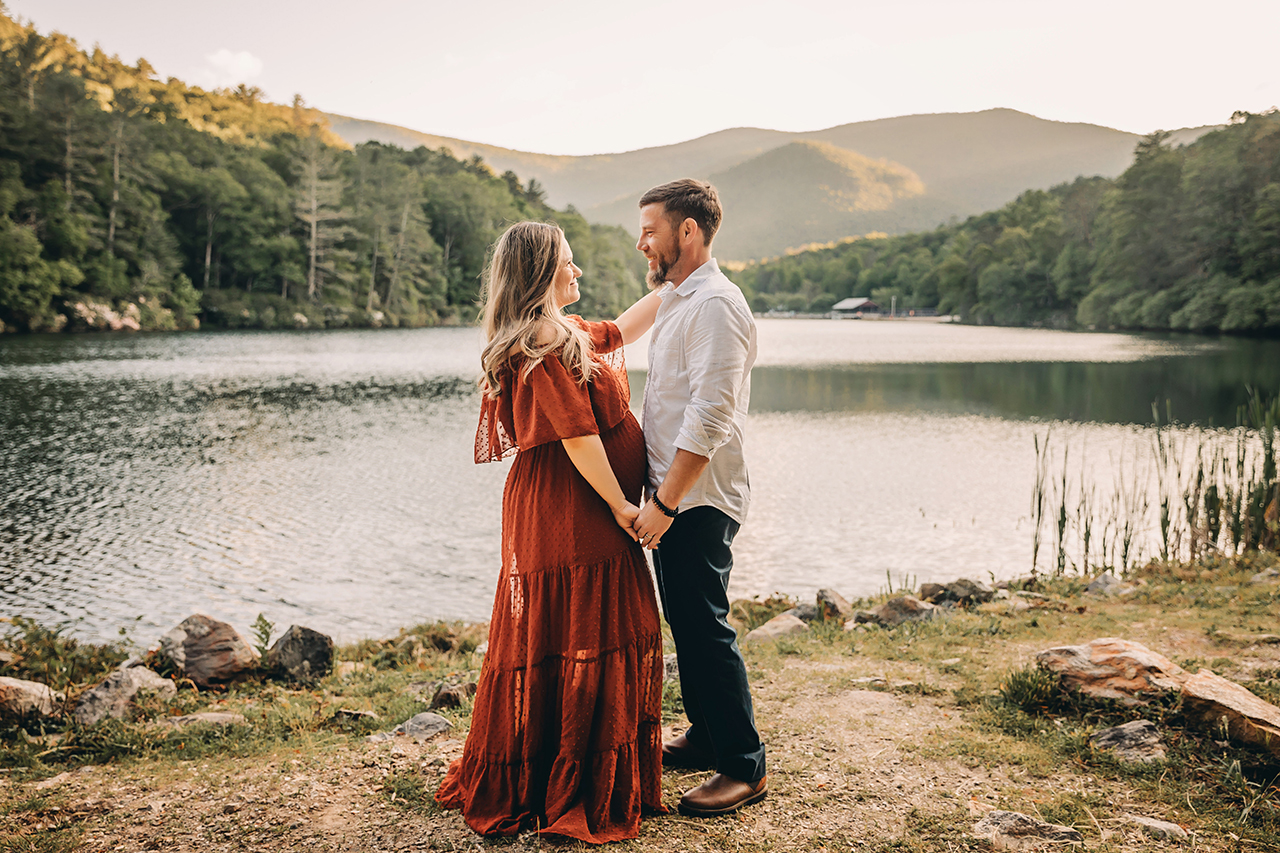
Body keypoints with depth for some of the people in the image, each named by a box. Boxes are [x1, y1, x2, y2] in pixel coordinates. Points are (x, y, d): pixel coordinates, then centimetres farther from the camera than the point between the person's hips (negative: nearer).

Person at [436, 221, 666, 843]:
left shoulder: (571, 335, 16)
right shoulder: (543, 346, -16)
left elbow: (620, 331, 33)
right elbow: (577, 437, -20)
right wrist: (620, 505, -16)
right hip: (571, 516, -10)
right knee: (576, 642, -3)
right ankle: (567, 791, 9)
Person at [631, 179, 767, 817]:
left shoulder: (715, 304, -17)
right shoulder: (678, 300, 16)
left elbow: (707, 418, -24)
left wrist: (663, 504, -23)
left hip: (699, 500, -10)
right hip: (673, 494, 10)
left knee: (706, 628, -3)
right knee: (685, 623, 18)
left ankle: (745, 767, 9)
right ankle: (706, 737, 32)